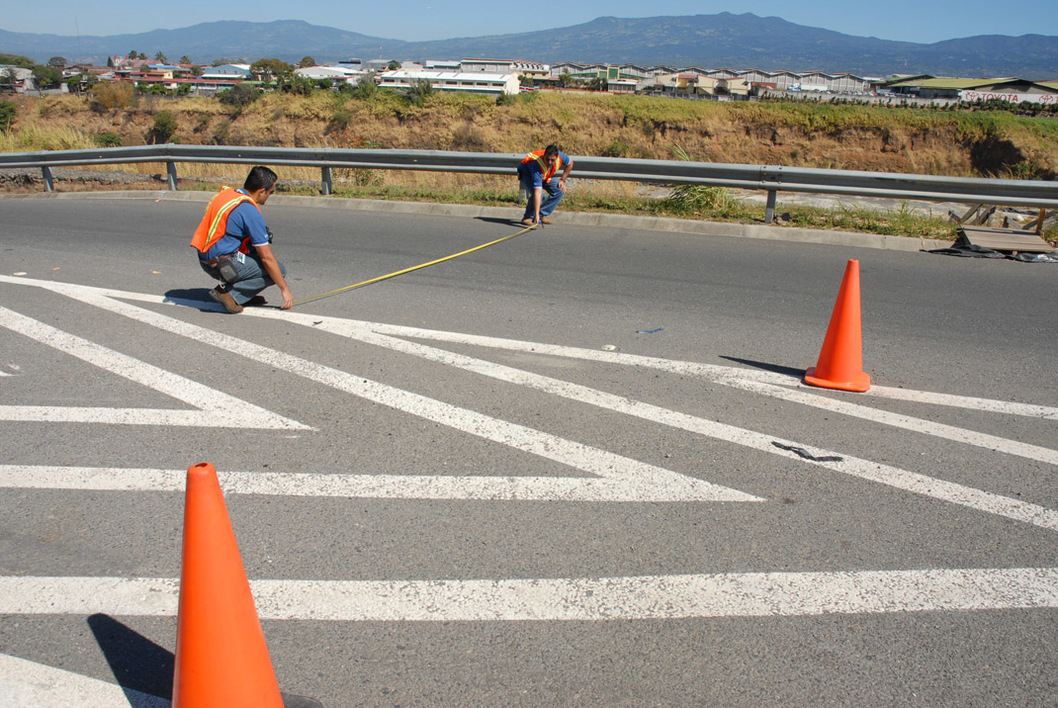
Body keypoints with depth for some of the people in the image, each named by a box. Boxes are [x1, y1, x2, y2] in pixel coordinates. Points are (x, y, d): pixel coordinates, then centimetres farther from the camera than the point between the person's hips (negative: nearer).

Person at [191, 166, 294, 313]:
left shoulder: (226, 193, 7)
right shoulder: (250, 212, -17)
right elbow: (267, 258, -14)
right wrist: (285, 289, -6)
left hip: (205, 259, 9)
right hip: (224, 265, -9)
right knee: (278, 271, 1)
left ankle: (246, 294, 19)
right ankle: (228, 292, -8)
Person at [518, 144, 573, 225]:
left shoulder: (560, 156, -30)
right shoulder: (537, 165, -44)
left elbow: (570, 163, -2)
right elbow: (537, 192, -49)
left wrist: (562, 179, -5)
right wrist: (536, 215, -52)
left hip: (546, 176, 6)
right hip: (527, 174, -6)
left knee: (560, 190, -12)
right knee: (541, 194, -32)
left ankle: (542, 215, -1)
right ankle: (528, 217, -10)